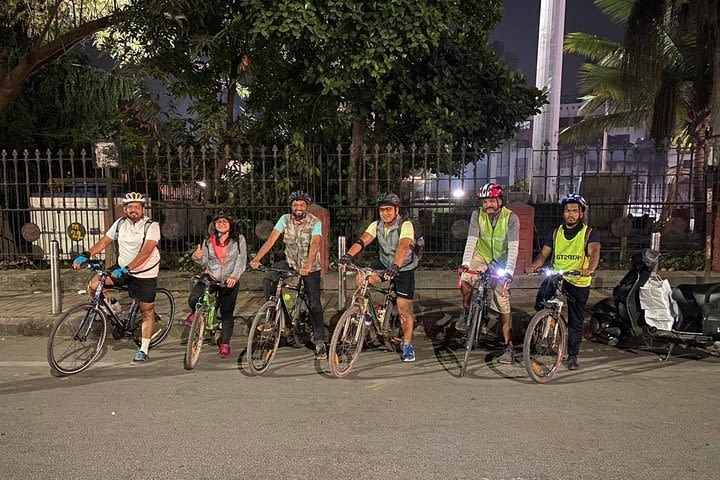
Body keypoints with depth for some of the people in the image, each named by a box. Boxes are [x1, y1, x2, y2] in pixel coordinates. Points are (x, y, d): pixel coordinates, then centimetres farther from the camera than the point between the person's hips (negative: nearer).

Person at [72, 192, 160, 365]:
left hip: (145, 274, -4)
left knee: (147, 312, 2)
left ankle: (143, 351, 16)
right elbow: (104, 242, 6)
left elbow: (146, 251, -27)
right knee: (93, 285, -16)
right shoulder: (120, 223, 1)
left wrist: (127, 268, -37)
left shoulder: (151, 226, -15)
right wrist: (86, 255, -10)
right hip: (122, 269, 5)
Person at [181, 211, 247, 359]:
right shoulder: (208, 241, 7)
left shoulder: (239, 239, -1)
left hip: (229, 281, -2)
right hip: (210, 277, 2)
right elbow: (204, 262, 5)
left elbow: (242, 260, -7)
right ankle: (196, 314, 15)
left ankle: (225, 344, 17)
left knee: (227, 313, 1)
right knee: (193, 300, -22)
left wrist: (234, 276, -23)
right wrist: (197, 257, -19)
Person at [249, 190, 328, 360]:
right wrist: (257, 259, -29)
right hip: (290, 263, 3)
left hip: (310, 267, -3)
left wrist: (307, 266, -47)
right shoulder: (285, 219, -7)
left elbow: (314, 245, -30)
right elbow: (271, 240, -15)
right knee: (268, 280, -23)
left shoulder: (315, 222, -15)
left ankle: (320, 342, 7)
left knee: (314, 304, -5)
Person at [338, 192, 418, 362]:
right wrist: (348, 255, -40)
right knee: (361, 279, -22)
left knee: (404, 310, -2)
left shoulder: (405, 225, -23)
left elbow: (403, 247, -39)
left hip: (404, 268, -4)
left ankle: (407, 345, 16)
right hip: (384, 264, 4)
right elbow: (362, 240, -22)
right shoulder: (376, 225, -7)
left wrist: (395, 266, -56)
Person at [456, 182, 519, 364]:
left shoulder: (511, 218, -17)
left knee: (503, 304, -4)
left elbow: (513, 248, -25)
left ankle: (509, 347, 7)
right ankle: (466, 311, -2)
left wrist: (509, 271, -38)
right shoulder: (477, 215, -12)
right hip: (481, 255, 2)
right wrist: (465, 263, -35)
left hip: (501, 260, -1)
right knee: (464, 278, -30)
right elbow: (471, 241, -20)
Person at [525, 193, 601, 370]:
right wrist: (534, 266, -22)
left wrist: (590, 269, -44)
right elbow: (543, 254, 0)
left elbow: (595, 251, -23)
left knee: (576, 322, 7)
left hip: (579, 283, -1)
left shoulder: (589, 233, -4)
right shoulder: (555, 233, 6)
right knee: (541, 303, -28)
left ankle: (572, 356, 23)